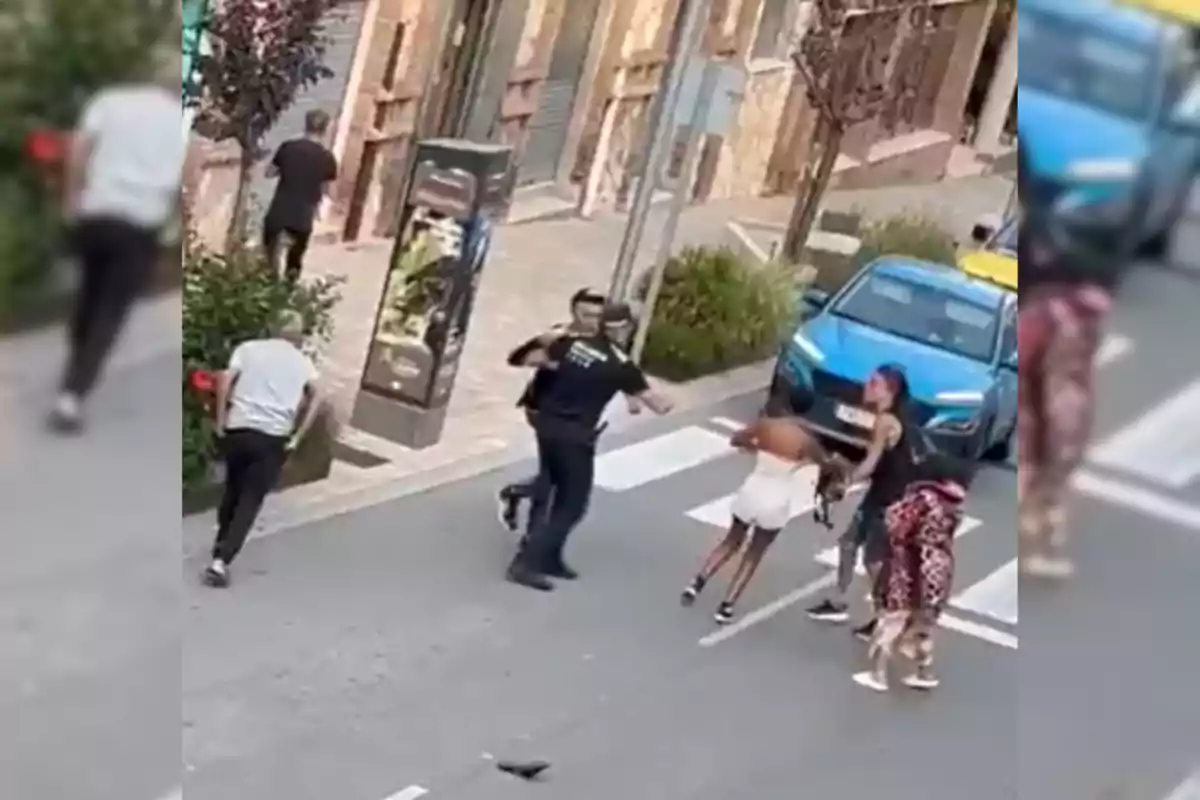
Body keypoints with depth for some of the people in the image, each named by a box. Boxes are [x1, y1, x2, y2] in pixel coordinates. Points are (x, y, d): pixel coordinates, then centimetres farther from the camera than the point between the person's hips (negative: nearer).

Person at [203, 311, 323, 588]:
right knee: (251, 499, 0)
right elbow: (315, 399, 1)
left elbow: (225, 381, -4)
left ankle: (221, 546, 36)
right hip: (273, 437, -2)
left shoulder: (249, 348, 9)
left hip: (238, 430, 2)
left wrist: (220, 421, 1)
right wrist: (297, 437, 4)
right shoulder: (303, 361, 12)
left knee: (233, 489, 25)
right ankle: (221, 559, -14)